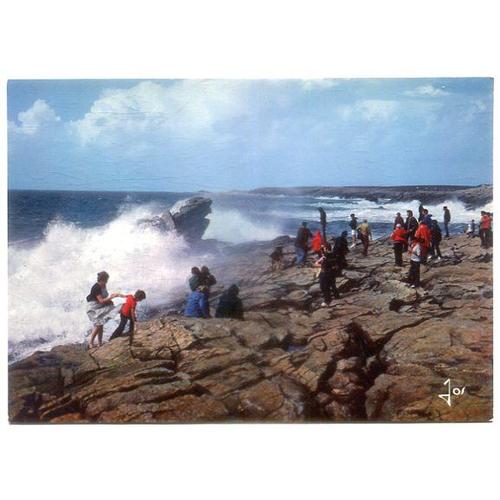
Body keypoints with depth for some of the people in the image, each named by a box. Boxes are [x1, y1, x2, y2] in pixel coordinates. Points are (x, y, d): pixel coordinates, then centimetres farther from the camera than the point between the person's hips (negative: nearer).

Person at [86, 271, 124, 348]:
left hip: (101, 307, 9)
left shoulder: (103, 286, 2)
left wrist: (109, 300, -1)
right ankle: (91, 342, 3)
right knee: (97, 325, -10)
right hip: (93, 308, -9)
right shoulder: (96, 288, -25)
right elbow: (101, 301, -27)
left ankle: (100, 342, 19)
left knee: (101, 325, 10)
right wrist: (111, 297, -27)